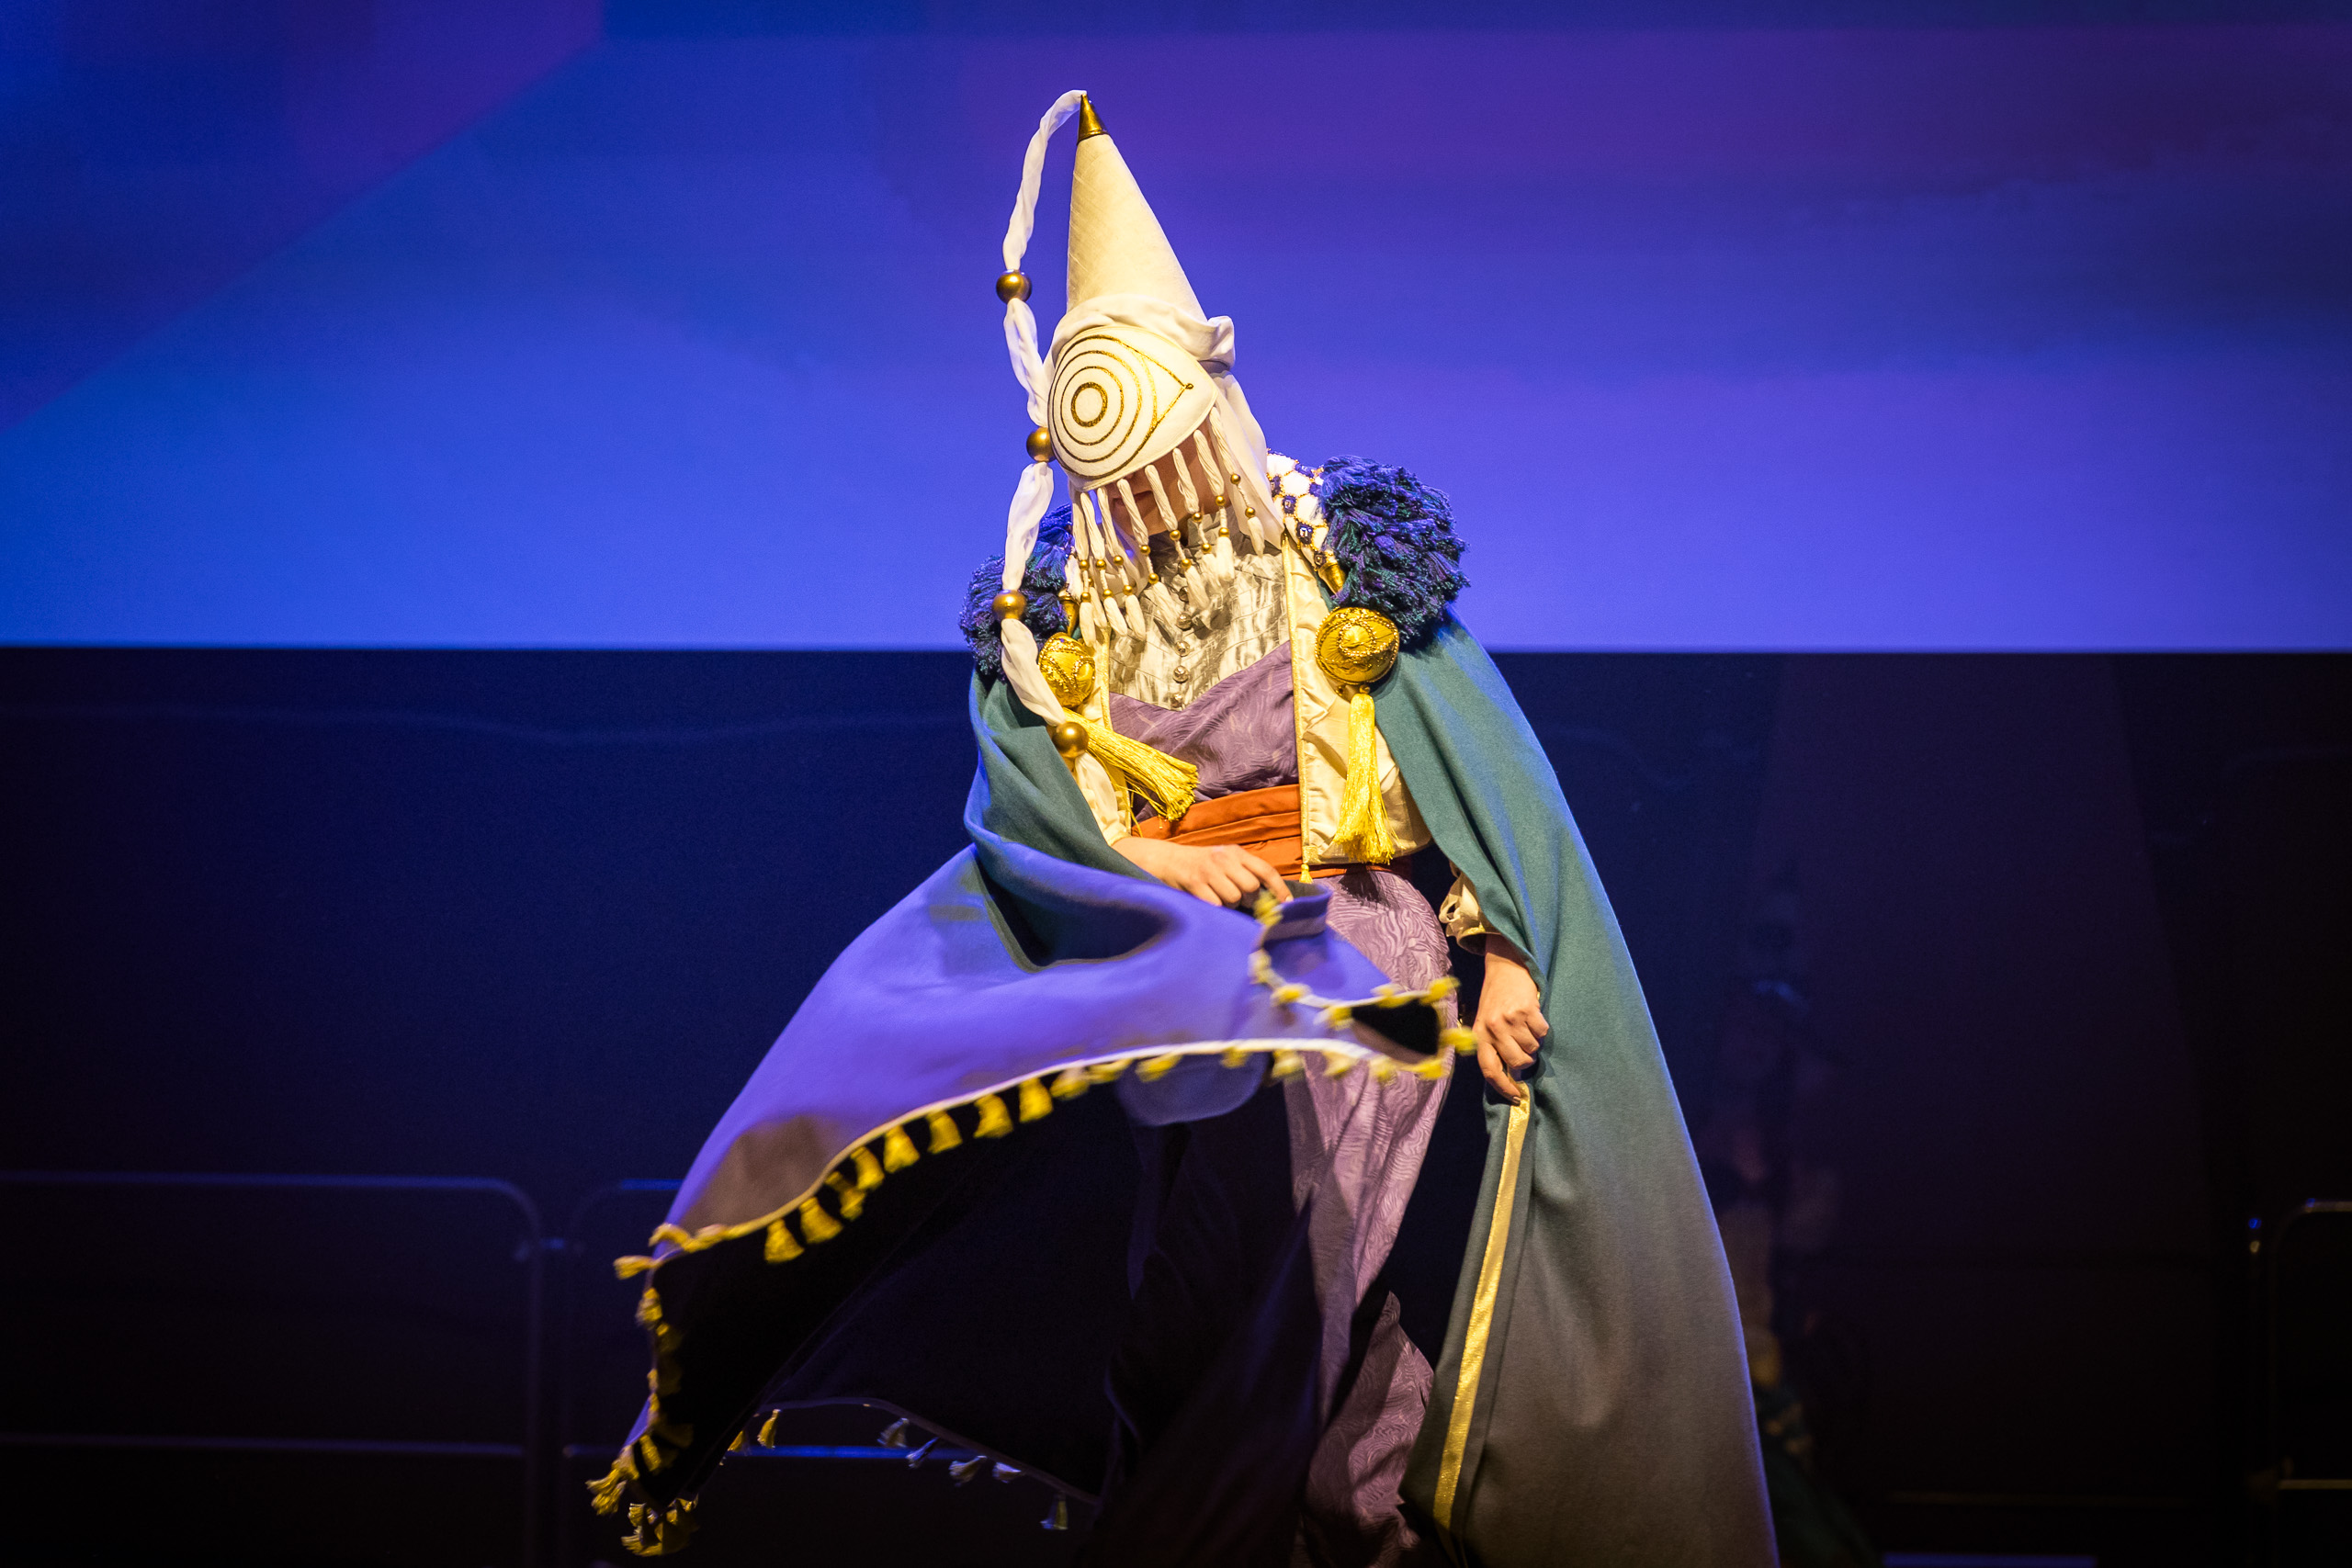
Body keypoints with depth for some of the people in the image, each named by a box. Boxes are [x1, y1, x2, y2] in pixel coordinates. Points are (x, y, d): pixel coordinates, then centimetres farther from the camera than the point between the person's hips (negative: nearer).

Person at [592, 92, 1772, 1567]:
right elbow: (1011, 785, 0)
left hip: (1334, 944, -3)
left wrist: (1508, 956, -12)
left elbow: (1481, 764, 0)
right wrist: (1141, 855, -17)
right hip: (1146, 945, 3)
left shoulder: (1340, 562, 6)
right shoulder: (1059, 605, 13)